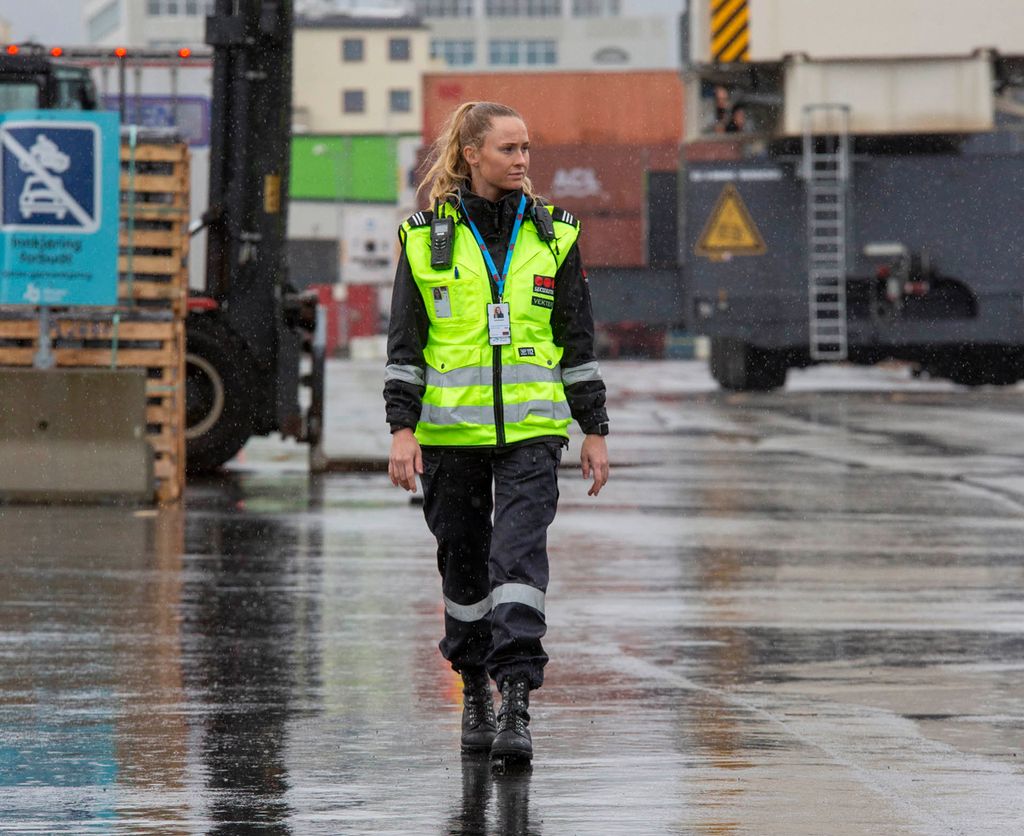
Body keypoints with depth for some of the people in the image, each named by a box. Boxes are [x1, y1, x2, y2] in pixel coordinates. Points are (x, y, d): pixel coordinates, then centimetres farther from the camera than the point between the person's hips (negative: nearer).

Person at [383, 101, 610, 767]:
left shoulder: (552, 235, 6)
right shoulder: (427, 237, 3)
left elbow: (579, 339, 10)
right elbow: (405, 342, 4)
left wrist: (595, 429, 6)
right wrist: (403, 428, -5)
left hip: (530, 430, -1)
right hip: (450, 430, 1)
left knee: (519, 556, -14)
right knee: (464, 560, 9)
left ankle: (517, 704, -19)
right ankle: (475, 689, 27)